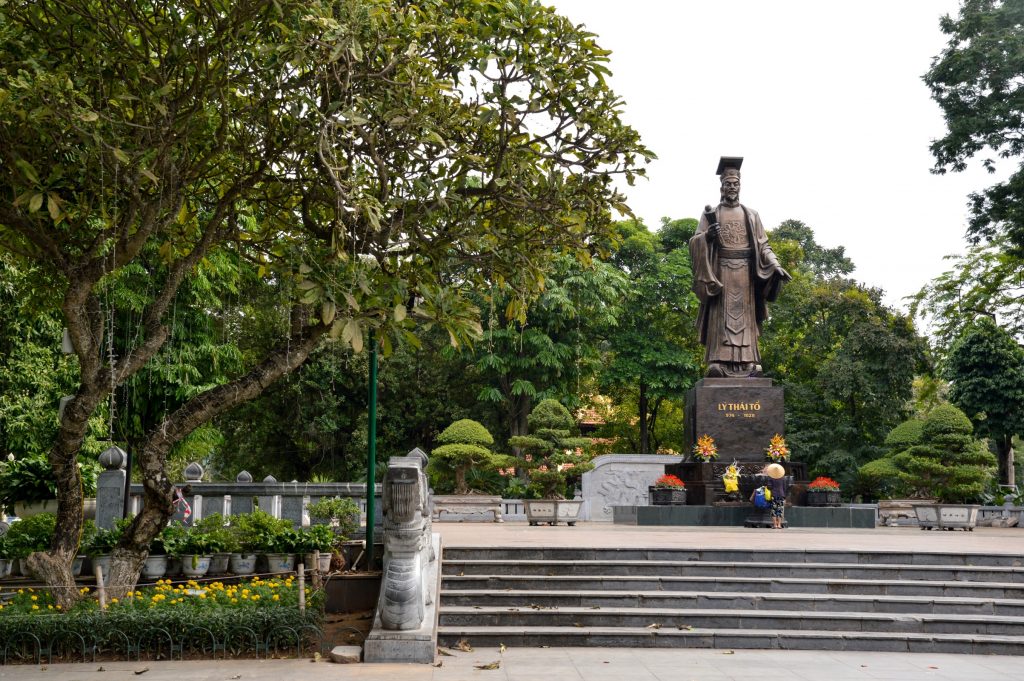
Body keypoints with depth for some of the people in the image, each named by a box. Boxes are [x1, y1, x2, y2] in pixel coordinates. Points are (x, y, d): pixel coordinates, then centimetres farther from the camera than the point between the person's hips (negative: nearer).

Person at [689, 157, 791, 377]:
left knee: (744, 314, -2)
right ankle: (718, 362, -13)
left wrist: (776, 266, -4)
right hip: (720, 271, -2)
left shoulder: (751, 215, 14)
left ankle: (747, 363, -5)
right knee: (721, 315, -8)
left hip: (745, 272, 2)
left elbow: (763, 245, 11)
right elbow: (695, 243, 2)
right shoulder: (710, 214, 9)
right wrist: (706, 236, -20)